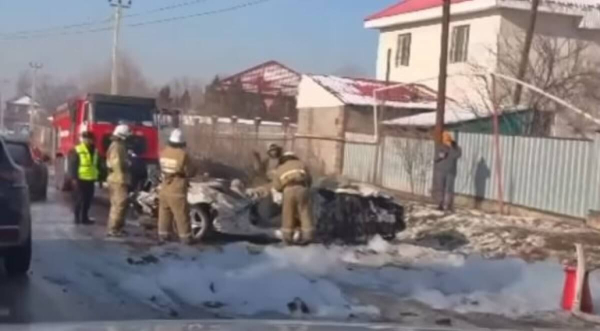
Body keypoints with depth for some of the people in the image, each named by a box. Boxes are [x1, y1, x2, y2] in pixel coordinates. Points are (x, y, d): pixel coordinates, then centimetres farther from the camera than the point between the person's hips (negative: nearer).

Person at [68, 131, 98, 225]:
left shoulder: (94, 151, 13)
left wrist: (96, 177, 17)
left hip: (90, 179, 7)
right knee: (78, 199, 0)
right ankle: (77, 217, 8)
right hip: (80, 179, -7)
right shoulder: (77, 150, -9)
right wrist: (73, 178, -16)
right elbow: (72, 166, -11)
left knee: (88, 199, 10)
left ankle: (84, 217, 18)